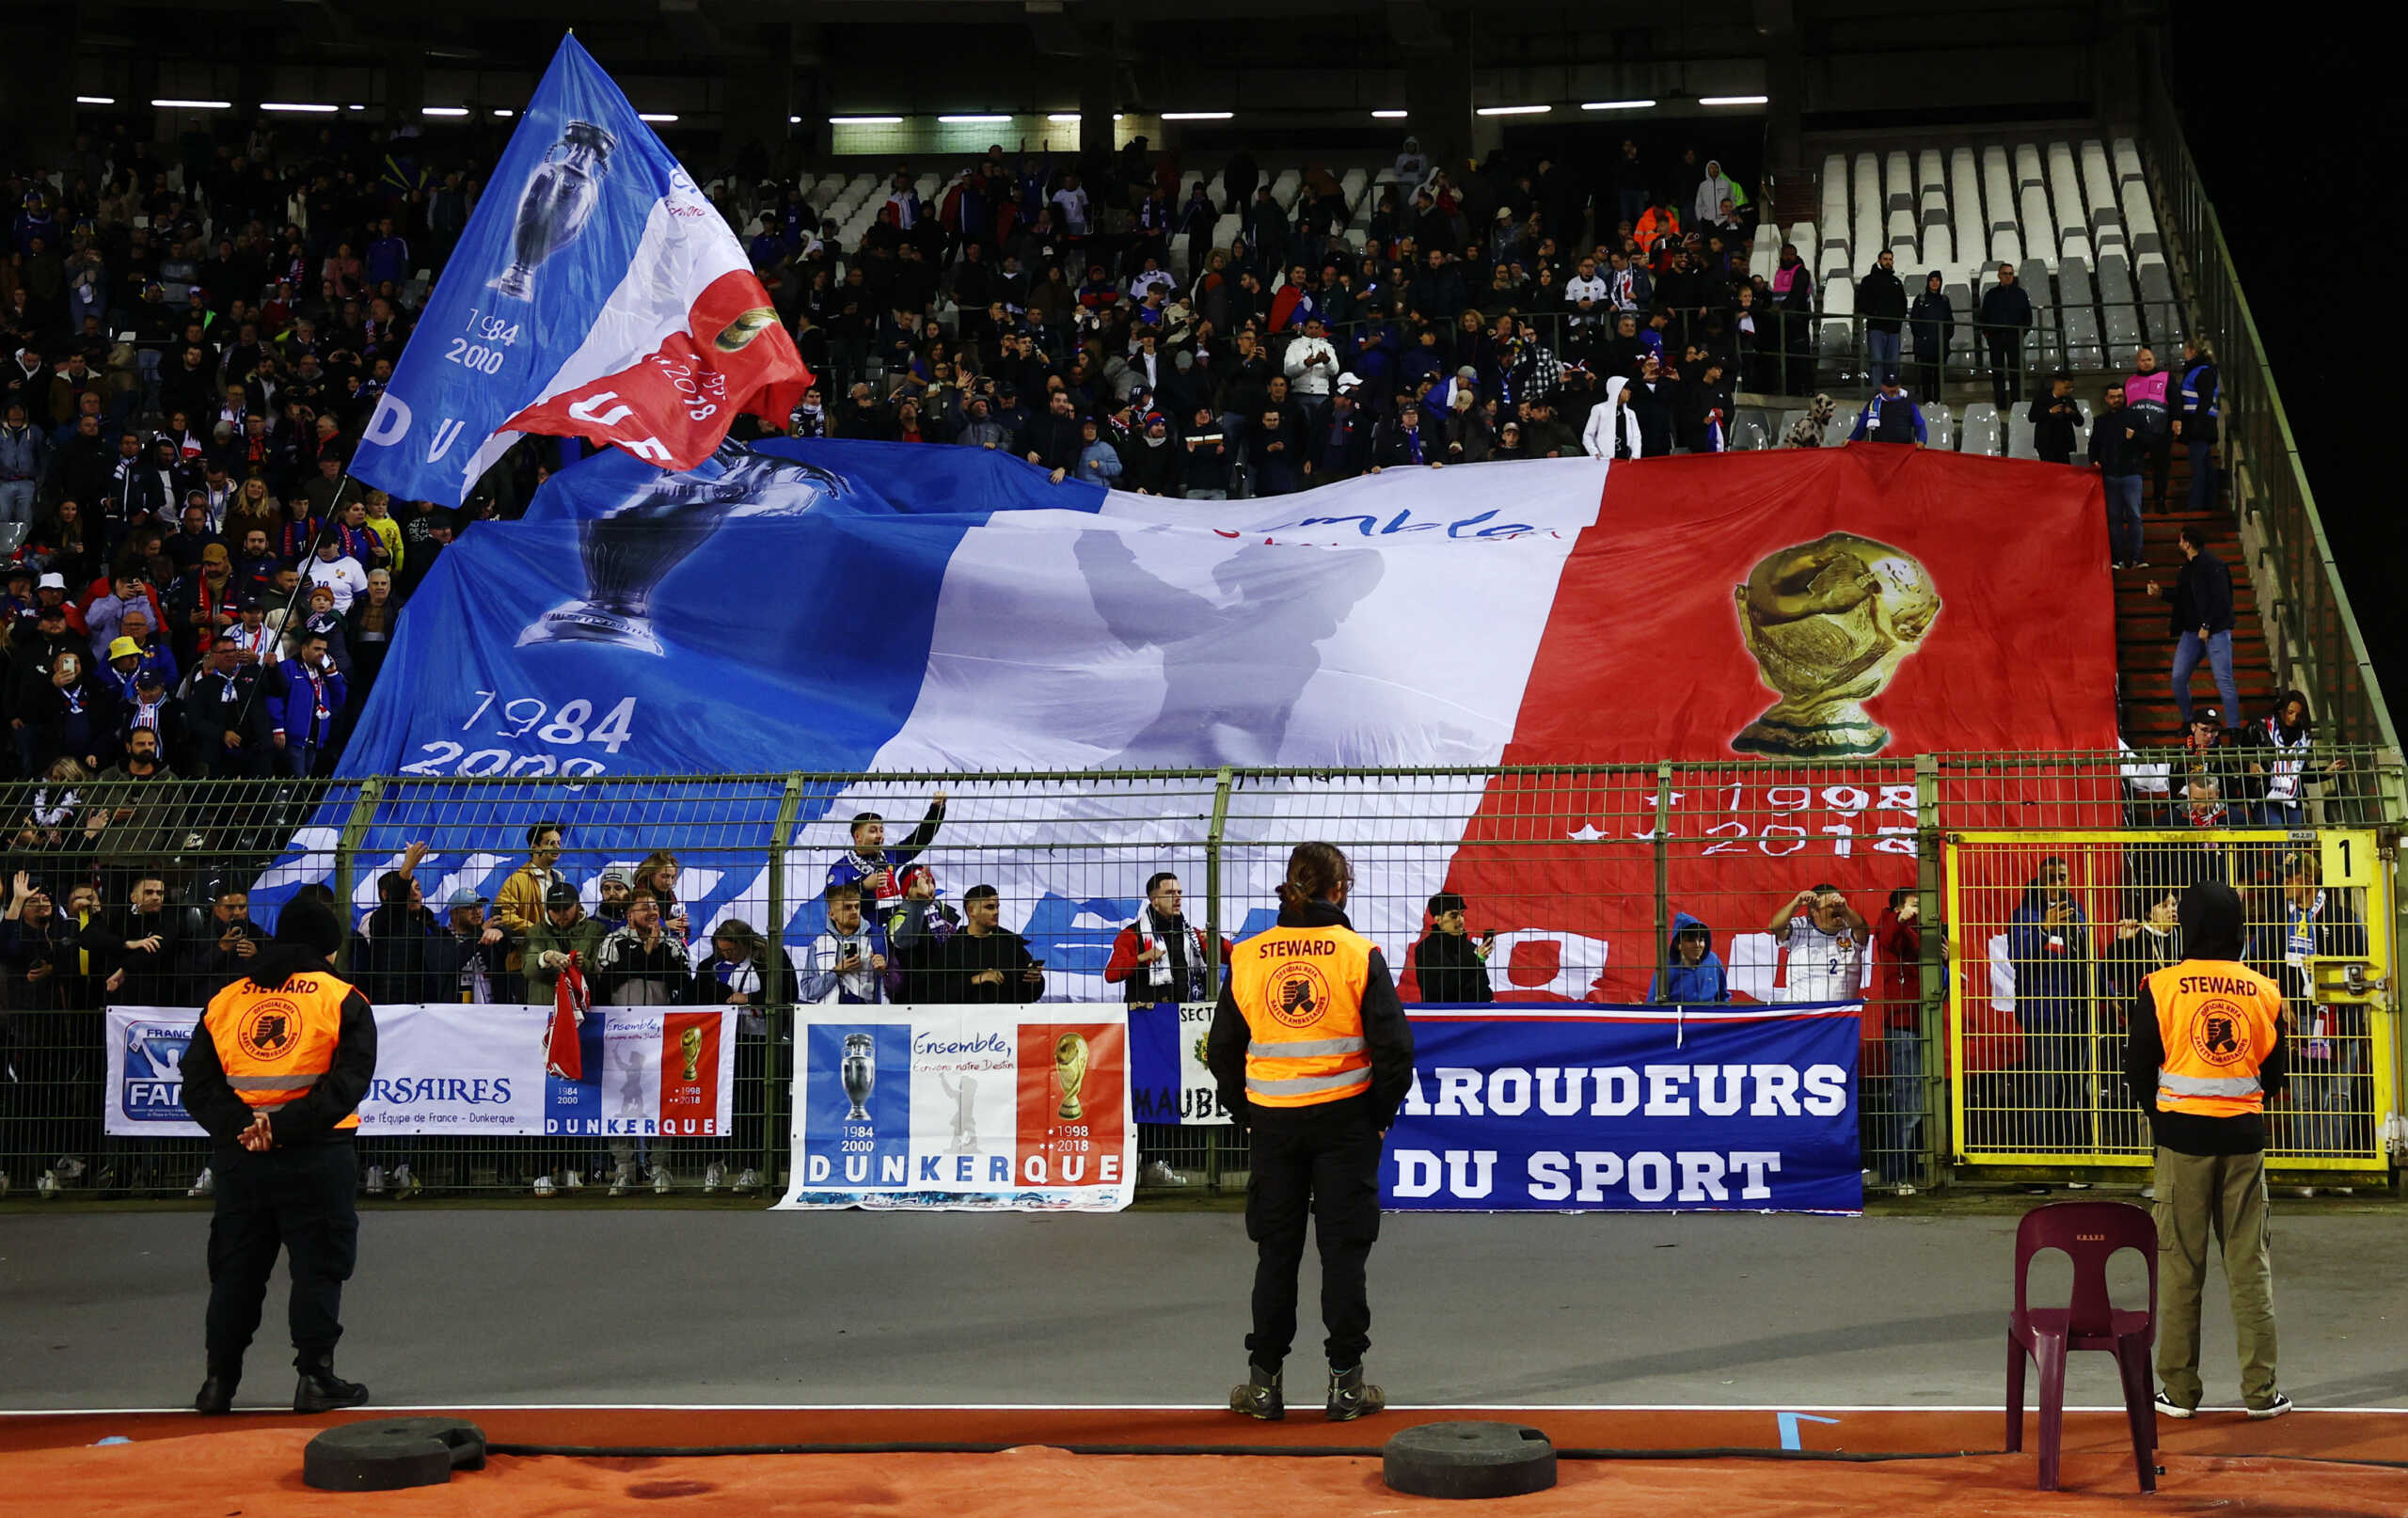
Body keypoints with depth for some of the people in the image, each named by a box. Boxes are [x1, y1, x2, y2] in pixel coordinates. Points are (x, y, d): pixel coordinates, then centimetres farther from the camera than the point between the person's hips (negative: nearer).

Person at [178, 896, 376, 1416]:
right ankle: (315, 1378, 4)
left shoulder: (225, 1000, 11)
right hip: (315, 1158, -4)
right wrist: (285, 1127, -16)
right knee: (318, 1265, 5)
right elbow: (348, 1081, -13)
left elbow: (196, 1084, 2)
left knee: (235, 1268, 12)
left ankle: (219, 1381, 14)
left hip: (238, 1156, 4)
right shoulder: (342, 999, -1)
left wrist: (239, 1125, -10)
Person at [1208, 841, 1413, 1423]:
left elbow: (1222, 1050, 6)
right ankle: (1345, 1383, 7)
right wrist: (1382, 1112, 4)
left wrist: (1246, 1112, 15)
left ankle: (1264, 1381, 14)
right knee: (1344, 1247, 5)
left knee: (1275, 1249, 10)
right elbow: (1393, 1045, -9)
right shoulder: (1358, 954, -7)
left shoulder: (1246, 958, 1)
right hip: (1345, 1118, -2)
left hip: (1273, 1120, 2)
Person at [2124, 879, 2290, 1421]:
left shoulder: (2160, 988, -6)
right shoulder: (2264, 992, 2)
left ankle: (2178, 1390, 7)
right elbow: (2275, 1075, 9)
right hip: (2244, 1139, 2)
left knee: (2179, 1265, 4)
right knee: (2250, 1265, 6)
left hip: (2182, 1136, -2)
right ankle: (2261, 1391, 7)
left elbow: (2138, 1070, -1)